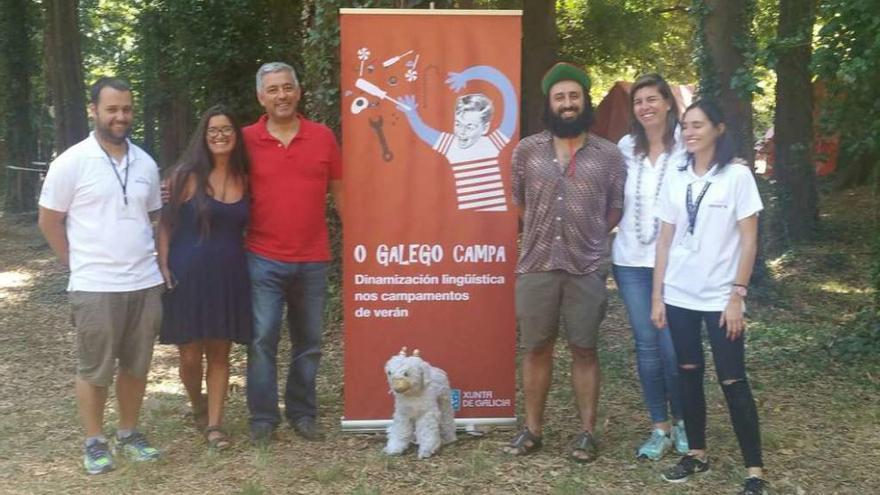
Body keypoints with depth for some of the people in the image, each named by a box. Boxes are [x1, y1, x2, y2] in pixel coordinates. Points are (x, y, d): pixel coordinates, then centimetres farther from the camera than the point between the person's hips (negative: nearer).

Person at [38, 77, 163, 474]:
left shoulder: (145, 163, 7)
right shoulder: (71, 162, -7)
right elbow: (49, 222, -1)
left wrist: (156, 261, 11)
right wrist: (82, 263, 0)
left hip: (145, 284, 5)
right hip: (95, 288, -4)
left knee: (136, 366, 14)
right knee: (95, 370, 6)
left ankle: (129, 434, 29)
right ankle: (94, 442, 21)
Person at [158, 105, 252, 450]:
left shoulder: (243, 179, 6)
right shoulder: (186, 175, -5)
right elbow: (165, 224, -3)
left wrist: (251, 266, 5)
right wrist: (163, 266, -11)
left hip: (230, 276, 3)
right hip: (189, 275, -3)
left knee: (220, 353, 6)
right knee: (191, 355, 3)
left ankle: (214, 424, 15)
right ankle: (197, 406, 32)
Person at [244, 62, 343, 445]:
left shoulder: (323, 137, 3)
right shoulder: (246, 140, -1)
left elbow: (338, 192, 9)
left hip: (313, 261, 2)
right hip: (263, 260, -2)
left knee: (309, 342, 10)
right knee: (262, 340, -1)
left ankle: (302, 413, 23)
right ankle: (263, 417, 11)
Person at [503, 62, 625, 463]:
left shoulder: (610, 155, 2)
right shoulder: (526, 150, 4)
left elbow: (616, 210, 10)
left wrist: (585, 236, 9)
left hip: (587, 268, -1)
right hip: (536, 265, 1)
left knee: (584, 350, 6)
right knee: (536, 349, 9)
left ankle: (586, 432, 16)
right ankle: (532, 428, 20)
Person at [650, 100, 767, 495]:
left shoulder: (737, 175, -6)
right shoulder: (676, 179, 7)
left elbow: (748, 242, -7)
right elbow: (665, 240, 8)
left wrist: (737, 296, -12)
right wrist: (657, 295, 4)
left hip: (720, 297, -4)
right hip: (679, 295, 4)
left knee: (732, 381, -4)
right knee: (688, 373, 11)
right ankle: (697, 453, 24)